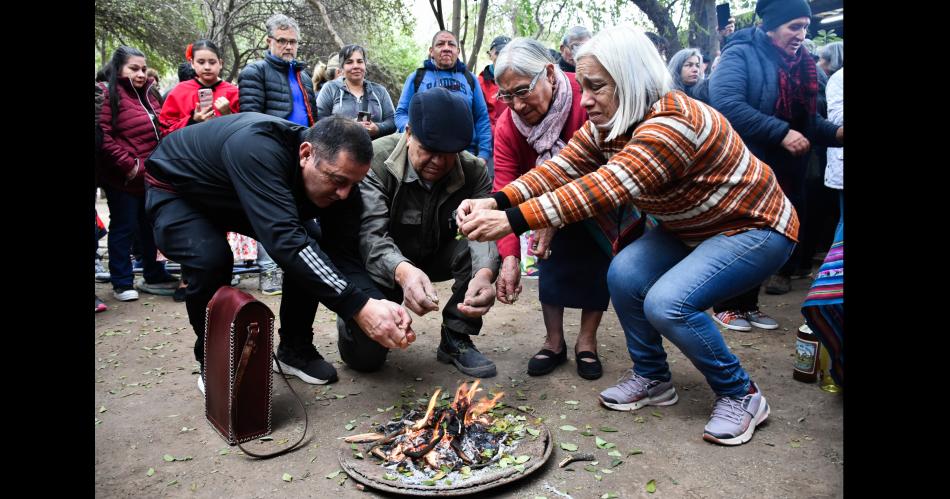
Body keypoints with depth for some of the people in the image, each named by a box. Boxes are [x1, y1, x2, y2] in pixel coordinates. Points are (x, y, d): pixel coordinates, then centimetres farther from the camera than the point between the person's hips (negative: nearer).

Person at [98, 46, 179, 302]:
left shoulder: (148, 95, 15)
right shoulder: (109, 96, -8)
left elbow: (160, 131, 22)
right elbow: (104, 138, -16)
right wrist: (130, 167, -19)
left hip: (152, 178, 7)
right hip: (123, 180, -7)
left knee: (151, 228, 14)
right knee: (124, 229, 2)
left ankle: (154, 276, 26)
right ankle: (122, 283, 13)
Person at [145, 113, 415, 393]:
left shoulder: (337, 171, -23)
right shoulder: (258, 149, -44)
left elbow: (342, 250, -21)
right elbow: (283, 238, -52)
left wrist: (376, 304, -39)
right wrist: (359, 307, -55)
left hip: (234, 202, 5)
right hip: (176, 190, -5)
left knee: (312, 247, -12)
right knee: (211, 259, -32)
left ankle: (294, 348, 7)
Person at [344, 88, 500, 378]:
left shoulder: (473, 171, -15)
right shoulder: (375, 160, -25)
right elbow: (370, 234, -35)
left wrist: (484, 274, -52)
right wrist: (402, 272, -58)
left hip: (434, 255, 3)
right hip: (382, 264, -3)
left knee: (480, 251, -26)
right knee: (365, 355, -19)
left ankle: (456, 339, -7)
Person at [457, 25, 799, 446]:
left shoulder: (671, 124, -32)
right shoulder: (604, 126, -5)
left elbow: (605, 189, -43)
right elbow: (561, 167, -17)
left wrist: (512, 220, -47)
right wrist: (495, 202, -32)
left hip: (754, 226, -8)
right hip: (689, 229, 8)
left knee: (668, 303, -26)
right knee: (625, 275, -13)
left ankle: (740, 395, -1)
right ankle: (652, 379, 8)